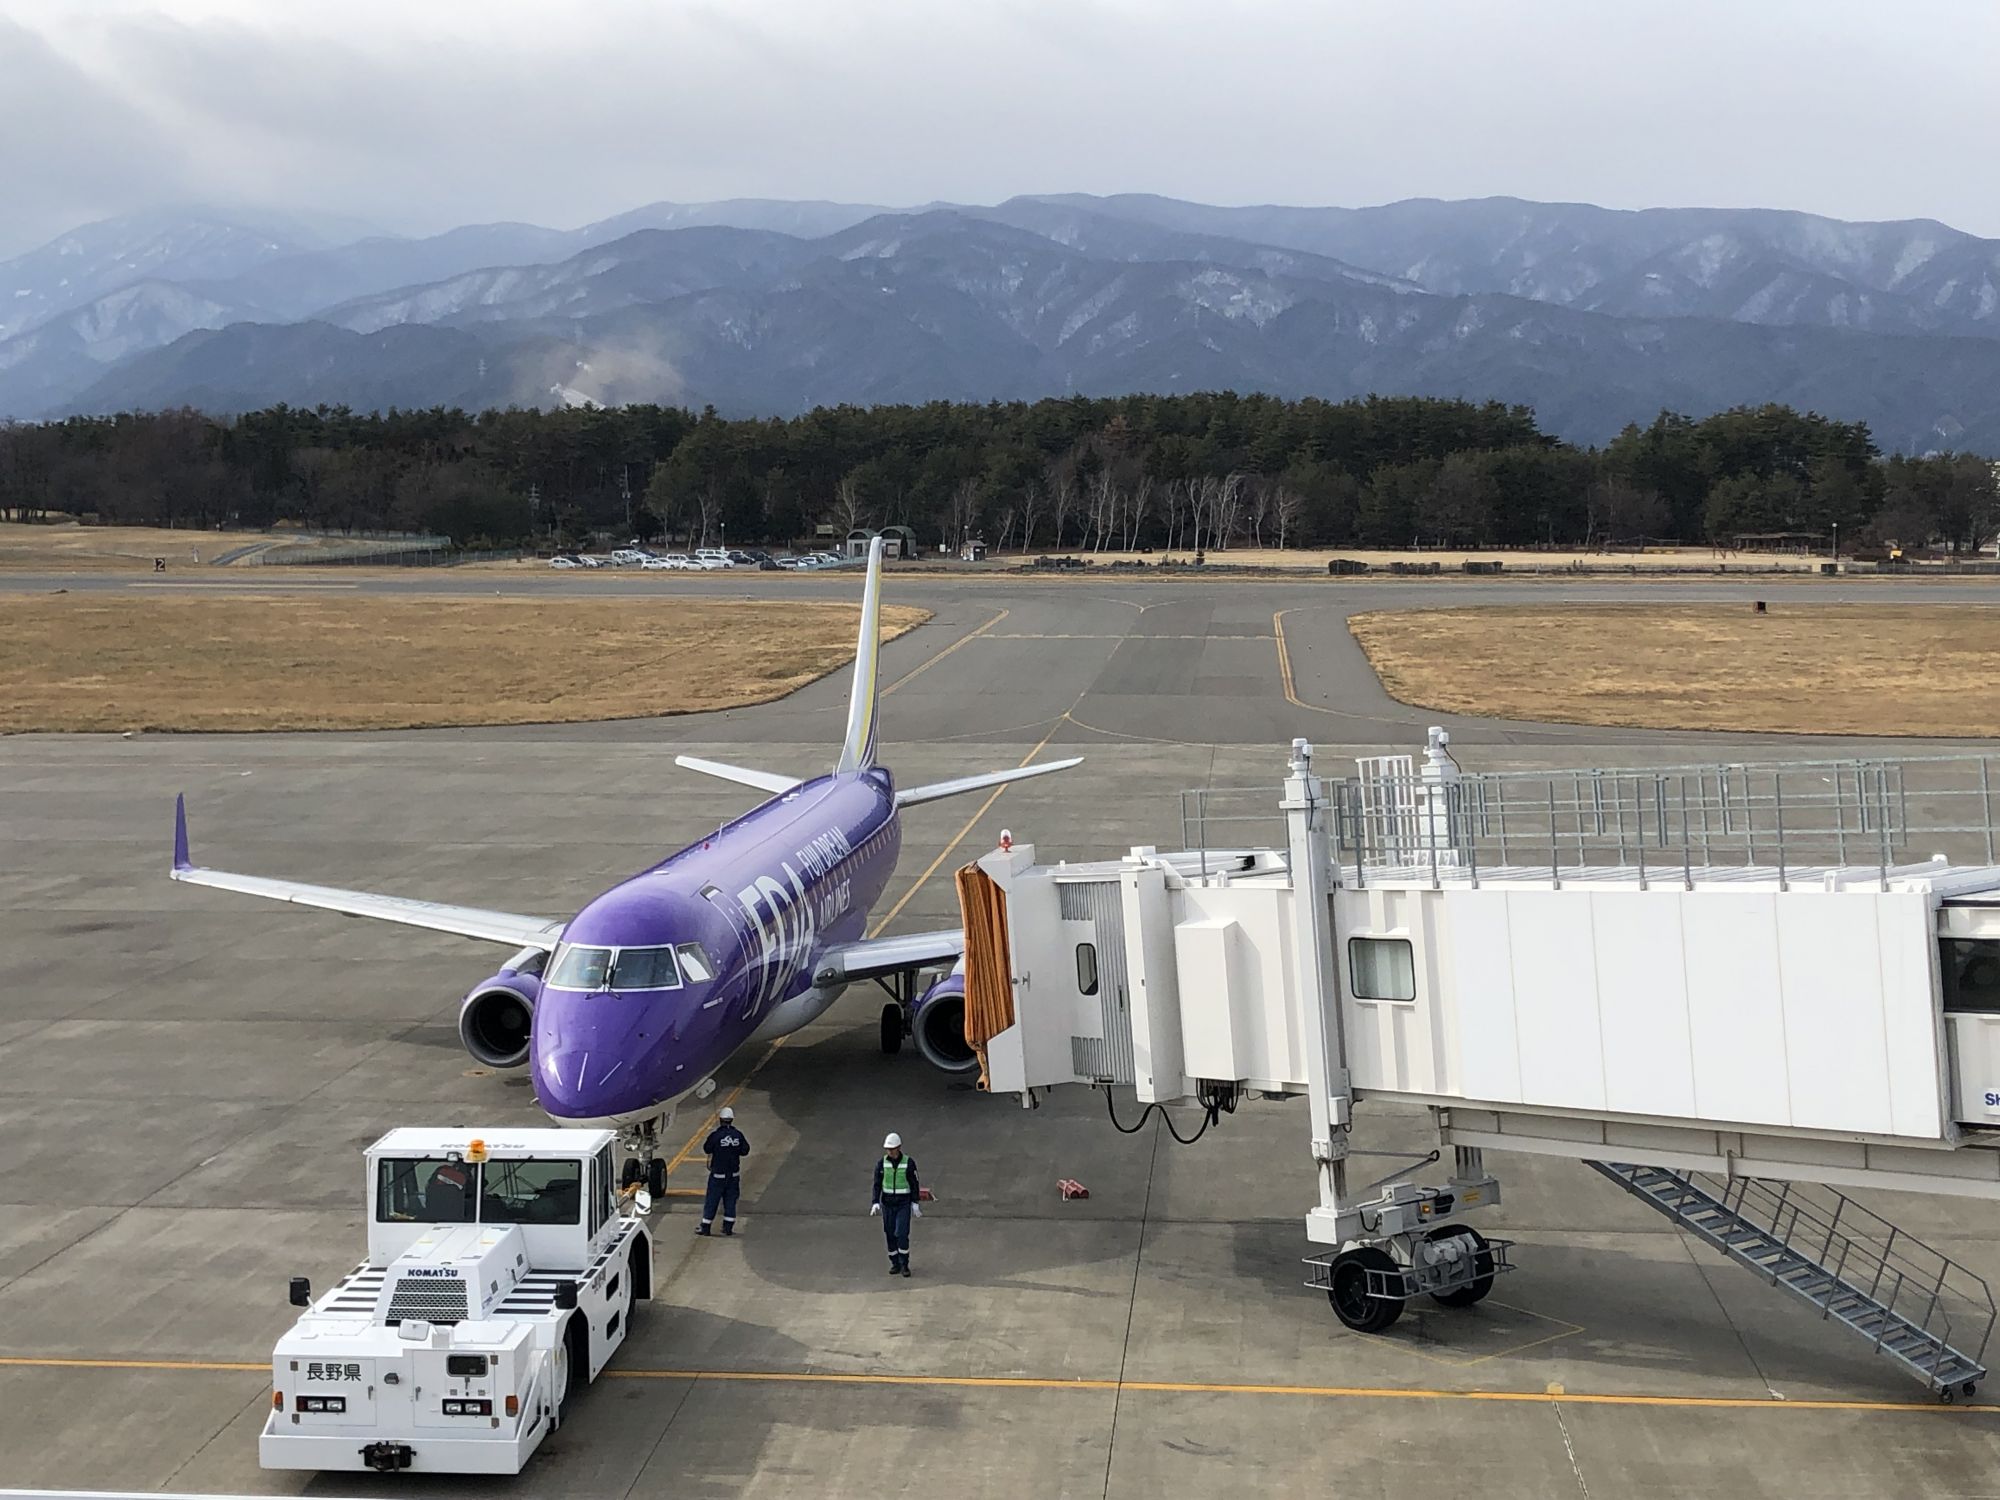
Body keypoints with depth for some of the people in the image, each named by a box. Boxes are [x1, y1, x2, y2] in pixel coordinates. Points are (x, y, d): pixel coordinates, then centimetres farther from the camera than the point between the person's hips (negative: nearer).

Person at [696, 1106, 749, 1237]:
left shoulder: (715, 1135, -16)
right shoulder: (738, 1135, -7)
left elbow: (707, 1148, -2)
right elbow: (745, 1151, 1)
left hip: (718, 1174, -3)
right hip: (734, 1174, 3)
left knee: (711, 1200, 5)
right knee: (730, 1200, 12)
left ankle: (705, 1227, 9)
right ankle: (728, 1227, 14)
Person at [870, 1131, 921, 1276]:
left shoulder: (909, 1163, -9)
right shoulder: (881, 1163, -4)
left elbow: (914, 1184, -3)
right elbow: (877, 1184, -3)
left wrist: (915, 1204, -5)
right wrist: (875, 1203, -15)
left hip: (904, 1204, -3)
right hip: (887, 1203, 3)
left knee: (902, 1234, -12)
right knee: (890, 1235, 6)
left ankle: (904, 1265, 2)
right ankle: (895, 1264, 20)